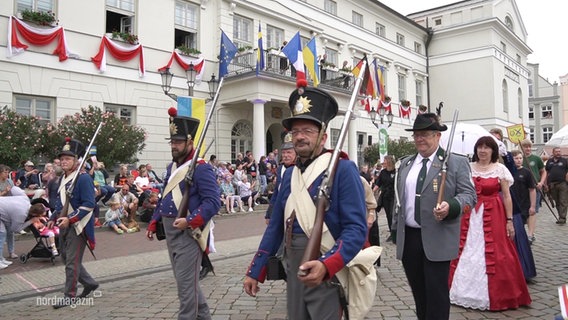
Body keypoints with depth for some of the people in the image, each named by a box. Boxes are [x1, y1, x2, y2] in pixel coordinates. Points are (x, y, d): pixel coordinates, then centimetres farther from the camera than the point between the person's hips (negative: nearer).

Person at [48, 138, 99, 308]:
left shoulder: (83, 178, -16)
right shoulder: (63, 178, 11)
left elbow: (89, 204, -22)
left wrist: (70, 219, -26)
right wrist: (54, 218, 11)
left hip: (78, 226, -9)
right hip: (65, 226, 9)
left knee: (72, 261, -2)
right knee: (66, 257, 17)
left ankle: (70, 296, 11)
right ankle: (90, 283, 32)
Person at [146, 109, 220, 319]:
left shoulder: (201, 168, -14)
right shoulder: (172, 167, 13)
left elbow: (213, 202, -20)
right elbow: (164, 198, 21)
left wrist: (190, 221, -28)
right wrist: (153, 224, 14)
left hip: (188, 233, -9)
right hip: (170, 231, 9)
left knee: (185, 284, -4)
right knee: (187, 281, 18)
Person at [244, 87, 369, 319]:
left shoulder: (343, 170, -12)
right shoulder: (290, 174, 7)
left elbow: (357, 228, -20)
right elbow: (275, 226, 11)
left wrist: (326, 265, -33)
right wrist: (255, 272, 11)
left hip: (329, 272, -6)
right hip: (293, 270, 6)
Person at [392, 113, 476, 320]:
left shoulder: (456, 162, -2)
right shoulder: (405, 164, 13)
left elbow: (469, 194, -5)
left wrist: (451, 206, -26)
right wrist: (396, 230, 15)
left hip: (437, 239, -5)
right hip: (408, 238, 5)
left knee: (437, 292, 1)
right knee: (418, 291, 15)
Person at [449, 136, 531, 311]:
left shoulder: (500, 169, 0)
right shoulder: (468, 168, 5)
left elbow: (507, 196, 0)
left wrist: (509, 221, -3)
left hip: (493, 216, -2)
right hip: (470, 216, 2)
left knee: (493, 256, -1)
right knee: (468, 254, 6)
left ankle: (495, 295, 16)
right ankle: (467, 291, 22)